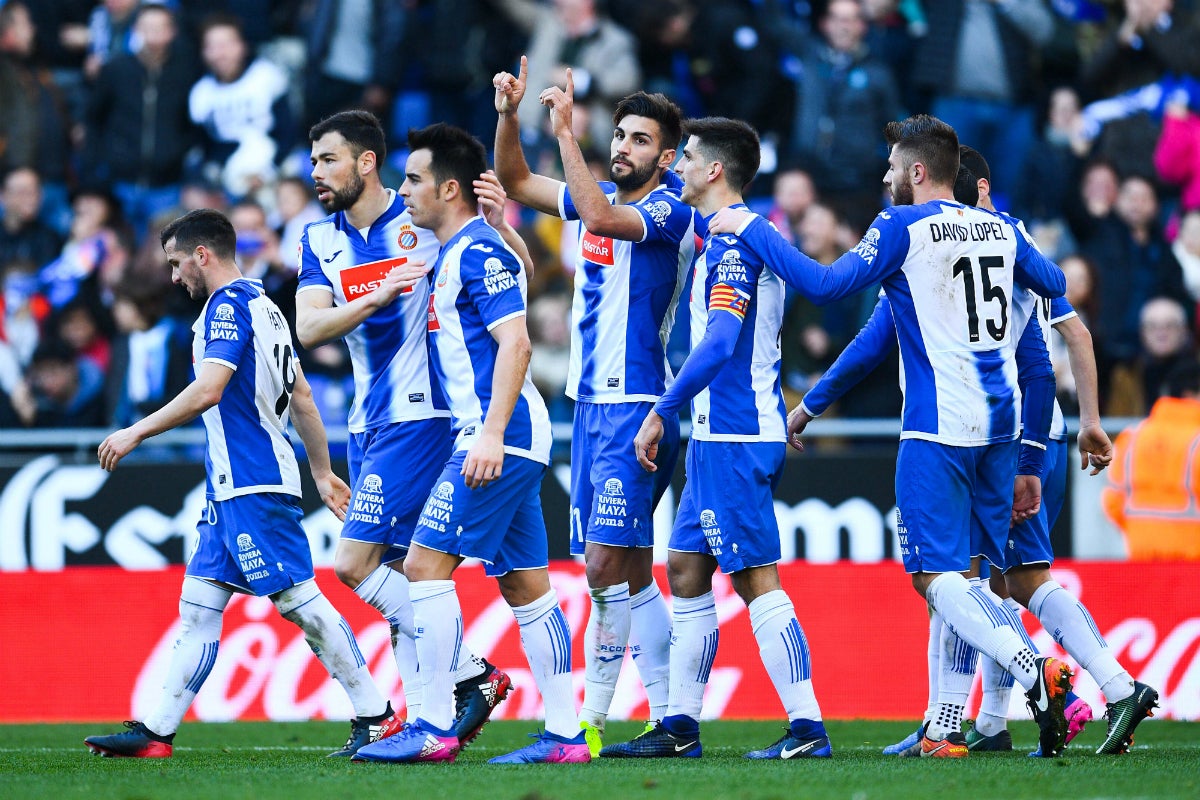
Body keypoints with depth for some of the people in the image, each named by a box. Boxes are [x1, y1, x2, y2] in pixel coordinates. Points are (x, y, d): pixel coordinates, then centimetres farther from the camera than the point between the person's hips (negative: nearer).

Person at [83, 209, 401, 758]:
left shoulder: (229, 306, -12)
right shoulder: (263, 307, 18)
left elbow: (208, 390, -23)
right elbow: (302, 397, 22)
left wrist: (137, 432, -16)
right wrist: (323, 472, 26)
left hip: (252, 486, -10)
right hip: (233, 488, 10)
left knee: (299, 600, -8)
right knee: (198, 606, 8)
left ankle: (377, 718, -5)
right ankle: (154, 733, 8)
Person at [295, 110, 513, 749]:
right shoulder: (320, 240, 9)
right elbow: (310, 329, -5)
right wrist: (378, 295, -21)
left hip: (419, 416, -7)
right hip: (368, 424, 7)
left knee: (354, 562, -14)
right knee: (394, 573, 5)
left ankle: (471, 673, -6)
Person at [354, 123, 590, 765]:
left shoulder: (478, 252, -11)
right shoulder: (455, 254, 19)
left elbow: (515, 343, -20)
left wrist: (491, 433, -26)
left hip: (499, 437, -10)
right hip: (512, 443, 10)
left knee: (426, 562, -11)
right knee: (525, 583, 8)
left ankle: (433, 728, -13)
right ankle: (565, 734, 7)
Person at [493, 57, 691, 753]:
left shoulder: (670, 214, -10)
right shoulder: (601, 198, 14)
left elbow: (599, 218, -28)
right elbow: (517, 182, 22)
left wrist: (566, 131, -26)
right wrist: (510, 116, 4)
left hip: (637, 406, -9)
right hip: (593, 404, 9)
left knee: (606, 563, -14)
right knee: (632, 574, 8)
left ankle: (593, 717, -13)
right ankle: (667, 718, 11)